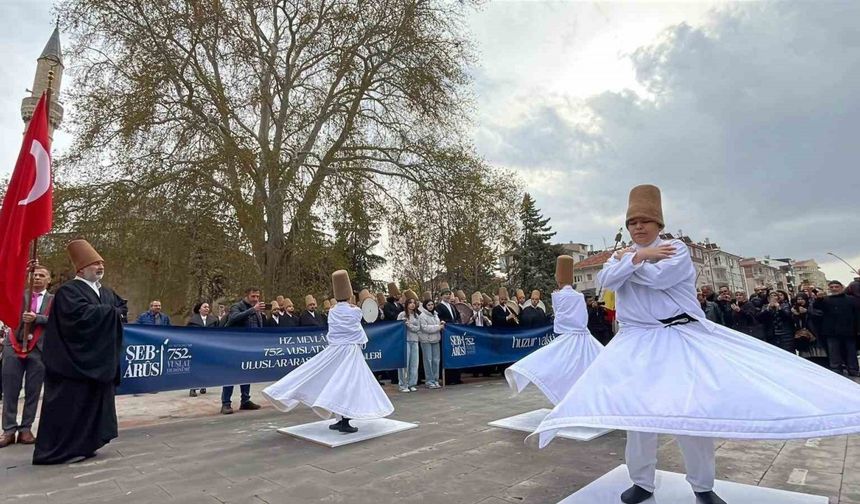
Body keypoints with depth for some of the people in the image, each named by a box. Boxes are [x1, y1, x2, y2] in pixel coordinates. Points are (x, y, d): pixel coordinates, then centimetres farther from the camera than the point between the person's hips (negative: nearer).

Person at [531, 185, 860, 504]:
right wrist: (637, 257, -15)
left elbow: (658, 276, -20)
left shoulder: (676, 248, 0)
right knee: (636, 409, 3)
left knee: (694, 408, 1)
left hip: (682, 338, -2)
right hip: (637, 342, 3)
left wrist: (628, 260, -6)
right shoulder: (621, 255, 10)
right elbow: (605, 281, -11)